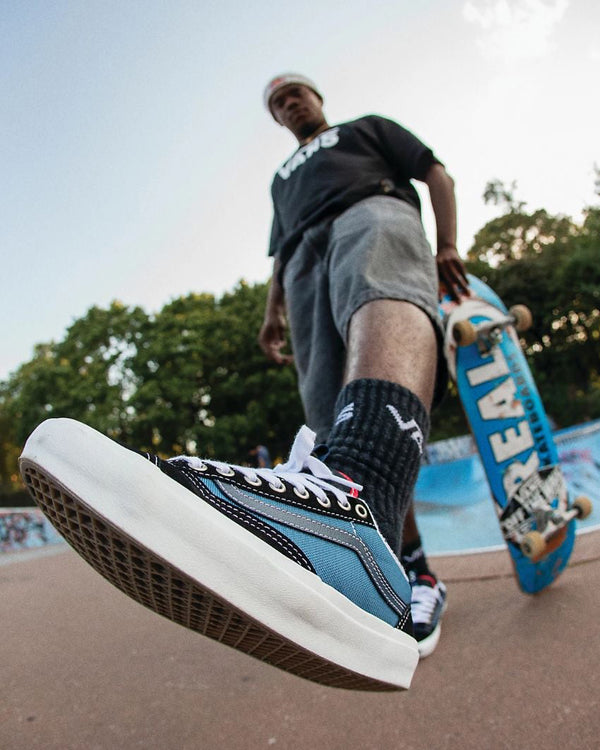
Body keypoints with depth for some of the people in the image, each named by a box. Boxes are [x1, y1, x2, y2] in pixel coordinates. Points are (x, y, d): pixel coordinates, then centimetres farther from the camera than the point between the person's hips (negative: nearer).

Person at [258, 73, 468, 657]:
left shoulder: (366, 127, 35)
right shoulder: (282, 179, 45)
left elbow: (436, 173, 23)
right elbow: (280, 253, 38)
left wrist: (447, 246, 4)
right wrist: (273, 313, 18)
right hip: (305, 258, 4)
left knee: (383, 307, -44)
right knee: (333, 421, -17)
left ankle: (354, 496, -74)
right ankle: (414, 572, -11)